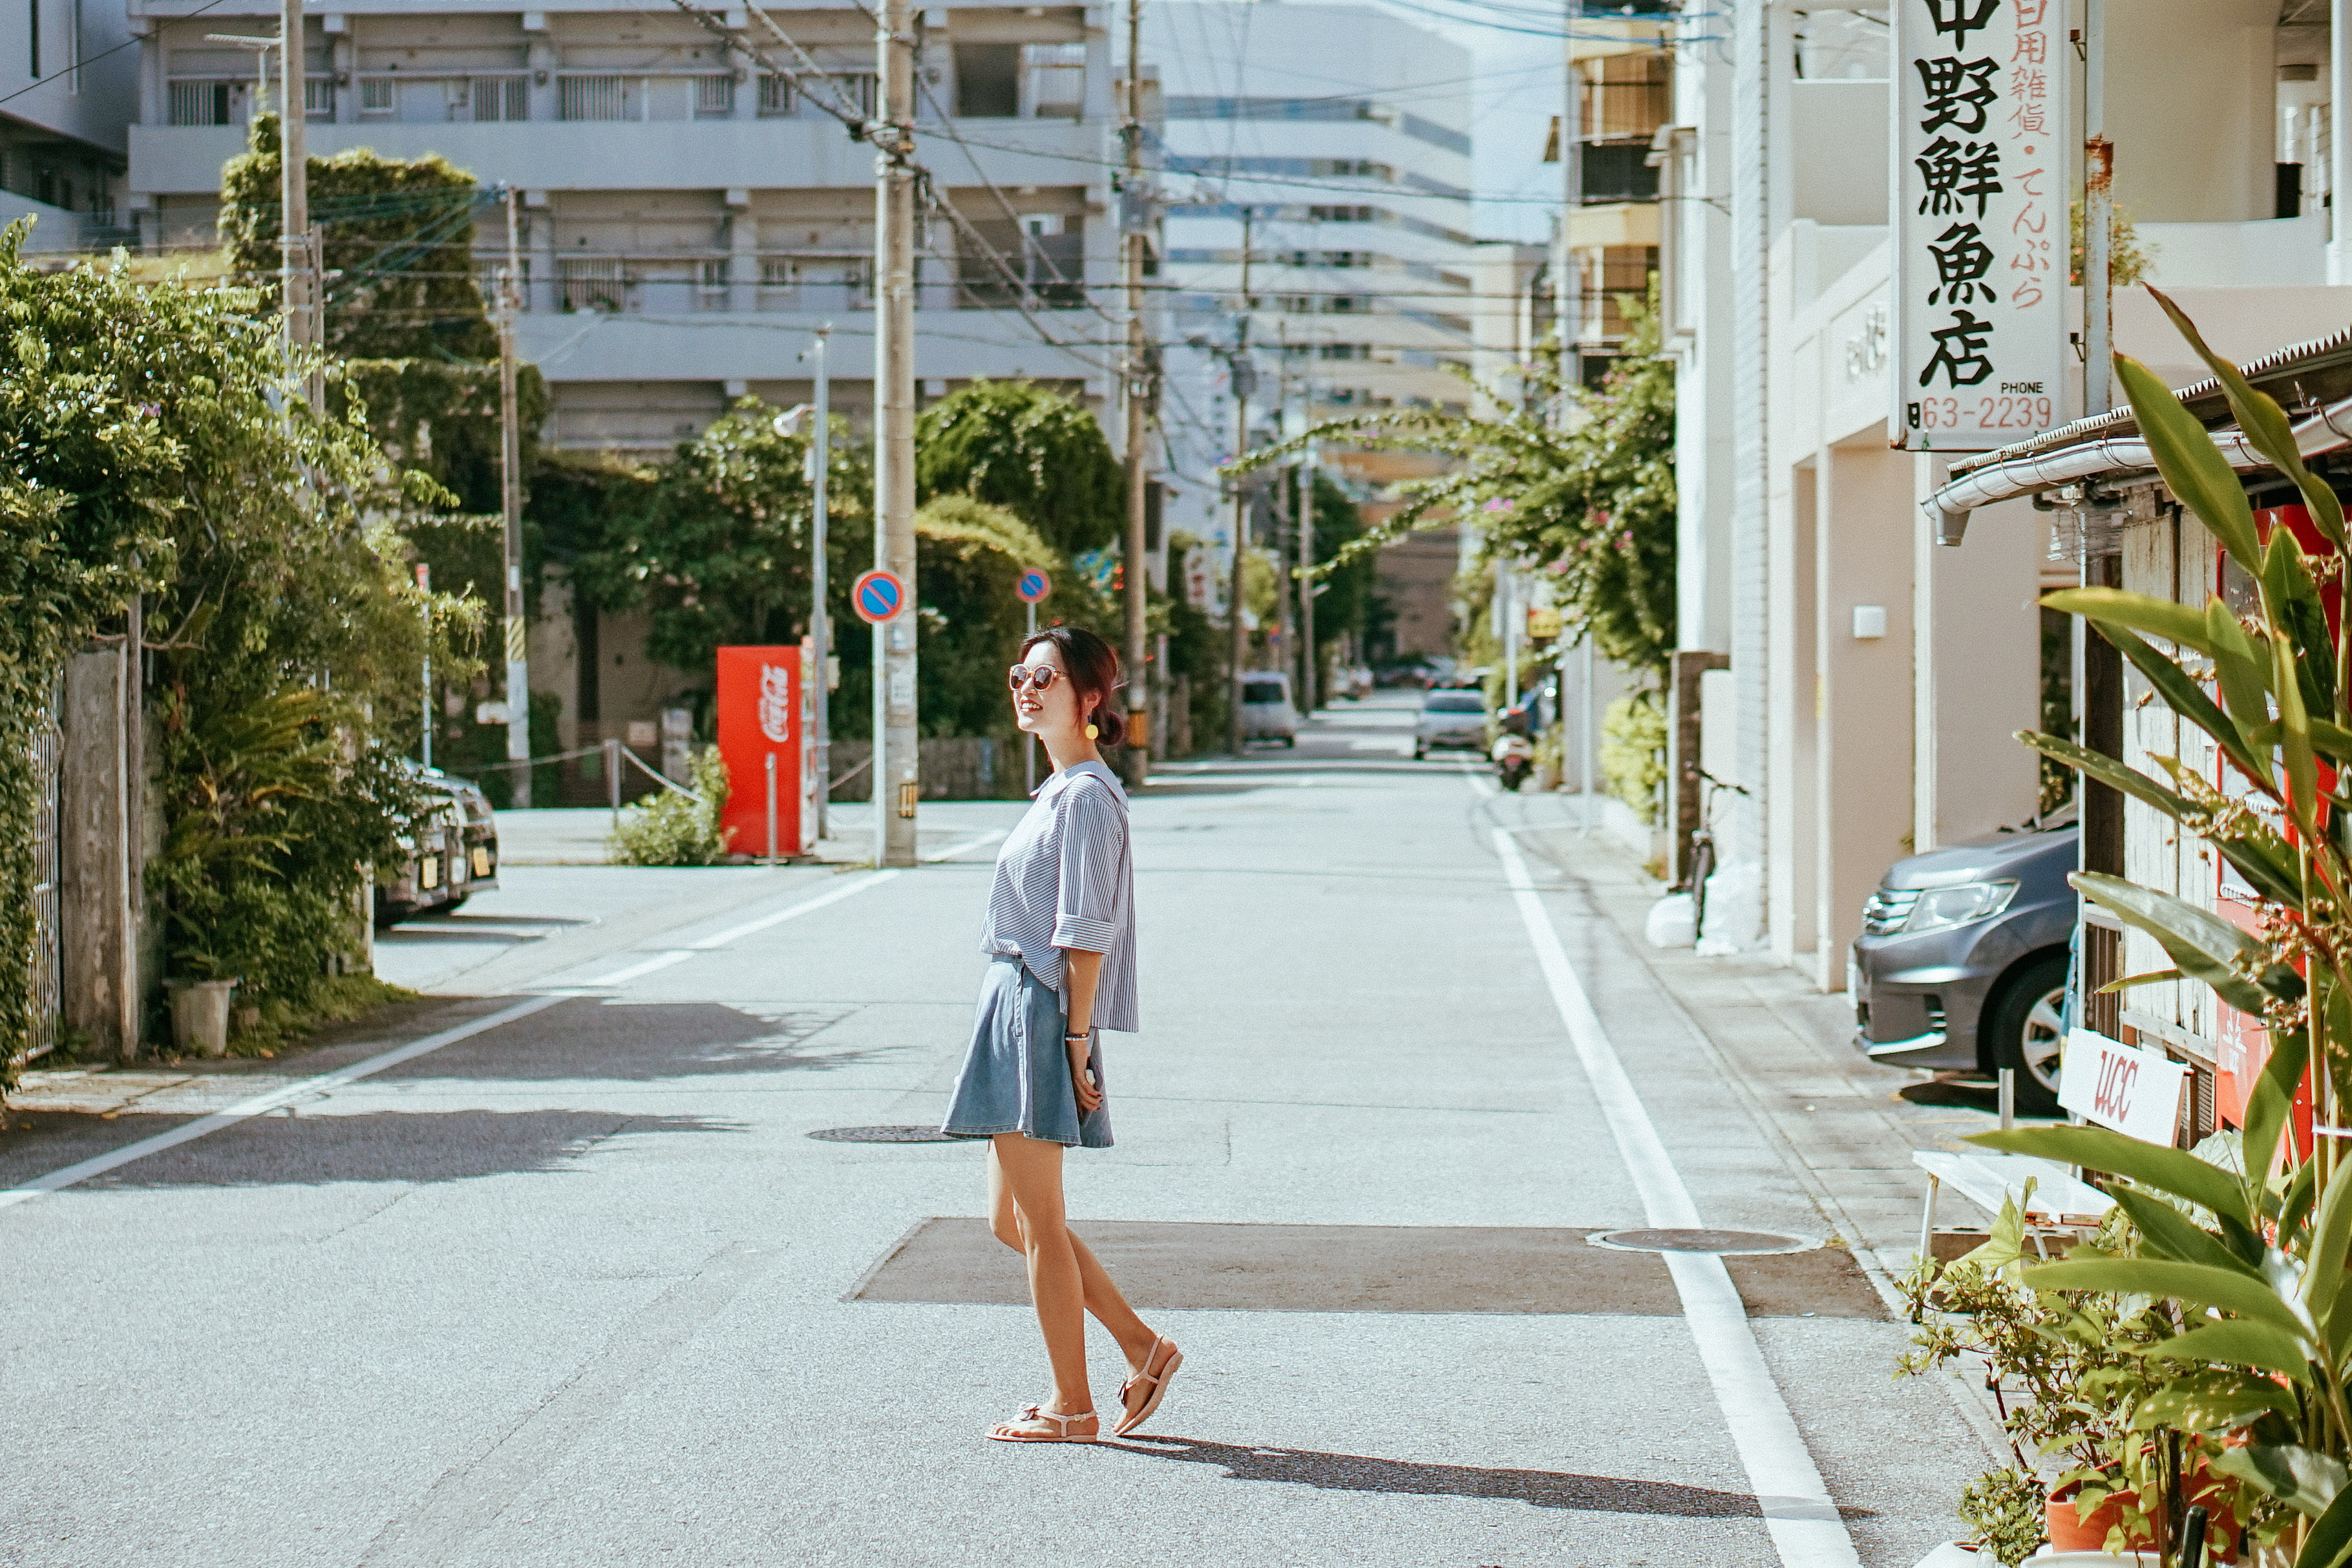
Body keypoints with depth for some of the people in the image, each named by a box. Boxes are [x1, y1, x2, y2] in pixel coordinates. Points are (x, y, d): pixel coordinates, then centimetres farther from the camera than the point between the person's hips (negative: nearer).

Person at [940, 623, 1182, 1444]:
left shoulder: (1088, 796, -14)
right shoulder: (1058, 791, 17)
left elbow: (1087, 935, -17)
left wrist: (1076, 1042, -18)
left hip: (1045, 1014, -10)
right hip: (1014, 1009, 10)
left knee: (1037, 1221, -2)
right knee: (1011, 1220, 13)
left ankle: (1071, 1407, 7)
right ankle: (1142, 1348, 19)